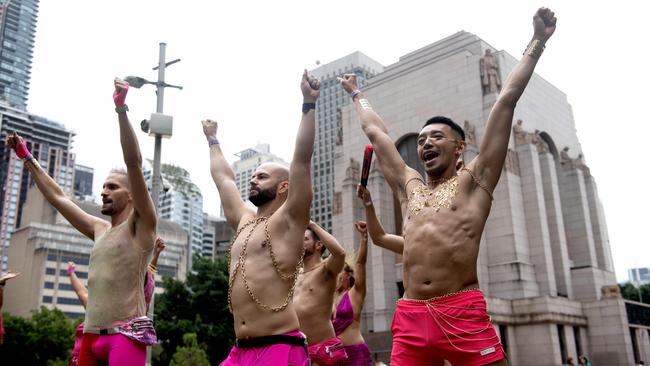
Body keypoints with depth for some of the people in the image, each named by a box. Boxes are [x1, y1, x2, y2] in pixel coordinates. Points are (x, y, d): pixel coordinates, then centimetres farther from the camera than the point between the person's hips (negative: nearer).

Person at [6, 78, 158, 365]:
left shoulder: (140, 225, -2)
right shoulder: (100, 230, 19)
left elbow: (134, 163, -13)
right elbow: (57, 197, 27)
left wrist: (121, 109, -19)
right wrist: (27, 157, 30)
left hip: (127, 334, -7)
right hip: (92, 334, 8)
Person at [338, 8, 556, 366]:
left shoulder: (473, 181, 7)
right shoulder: (410, 187, 19)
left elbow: (507, 99, 7)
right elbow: (375, 131, 29)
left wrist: (536, 42, 9)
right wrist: (357, 93, 40)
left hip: (462, 314, -4)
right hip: (410, 317, 4)